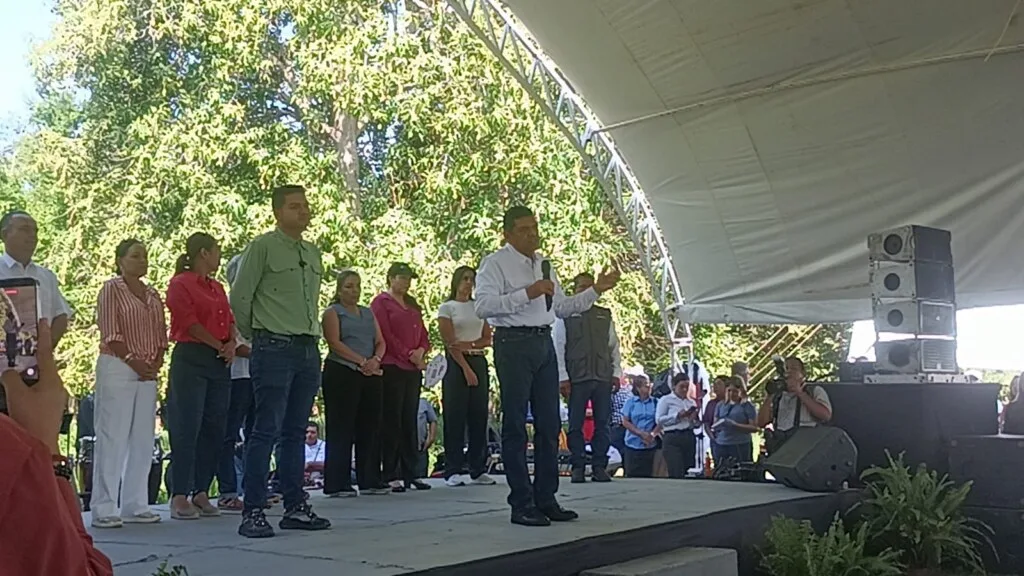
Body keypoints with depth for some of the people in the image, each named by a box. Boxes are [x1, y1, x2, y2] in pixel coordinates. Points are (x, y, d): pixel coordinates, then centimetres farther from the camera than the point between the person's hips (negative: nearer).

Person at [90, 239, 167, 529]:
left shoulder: (152, 295, 17)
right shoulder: (111, 289, -2)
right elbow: (110, 334, -10)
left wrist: (156, 362, -1)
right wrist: (133, 361, -13)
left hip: (148, 373, 7)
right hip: (116, 368, -7)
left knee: (143, 440, 7)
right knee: (112, 438, -6)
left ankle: (135, 505, 13)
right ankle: (104, 508, -1)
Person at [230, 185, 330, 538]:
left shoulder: (312, 253, 16)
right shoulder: (262, 247, -5)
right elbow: (239, 298, -3)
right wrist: (253, 336, 7)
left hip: (308, 349, 7)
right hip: (274, 349, -7)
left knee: (296, 432, 11)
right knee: (267, 431, -8)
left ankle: (295, 508, 17)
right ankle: (253, 512, -2)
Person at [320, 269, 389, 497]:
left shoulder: (368, 313, 20)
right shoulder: (332, 312, 3)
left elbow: (380, 342, 13)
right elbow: (335, 343, -10)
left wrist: (375, 359, -8)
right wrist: (361, 361, -16)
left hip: (371, 376, 6)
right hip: (341, 374, -6)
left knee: (370, 428, 6)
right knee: (341, 430, -4)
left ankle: (370, 481, 12)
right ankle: (337, 484, -1)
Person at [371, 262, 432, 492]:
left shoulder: (413, 305, 22)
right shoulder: (381, 302, 1)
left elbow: (423, 335, 19)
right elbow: (385, 336, -9)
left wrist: (421, 351, -2)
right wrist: (409, 355, -12)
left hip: (413, 370, 7)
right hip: (391, 368, -6)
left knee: (410, 422, 6)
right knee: (392, 421, -5)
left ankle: (410, 473, 9)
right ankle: (391, 475, -2)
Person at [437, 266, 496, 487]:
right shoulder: (447, 308, 3)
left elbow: (488, 339, 9)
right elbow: (450, 342, -7)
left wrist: (469, 345, -11)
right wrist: (466, 369, -15)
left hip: (479, 362, 5)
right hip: (457, 364, -5)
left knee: (479, 417, 2)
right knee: (456, 417, -5)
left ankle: (478, 470, 6)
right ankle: (453, 471, -3)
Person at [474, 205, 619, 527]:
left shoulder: (544, 265, 20)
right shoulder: (495, 264, -4)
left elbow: (563, 308, 25)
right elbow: (483, 306, -18)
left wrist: (596, 291, 14)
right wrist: (527, 293, -22)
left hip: (544, 344, 8)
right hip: (513, 344, -8)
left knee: (549, 424, 10)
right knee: (515, 425, -2)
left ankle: (546, 499, 20)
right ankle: (521, 504, 5)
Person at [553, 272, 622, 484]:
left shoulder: (605, 315, 16)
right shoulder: (565, 315, 6)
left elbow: (614, 346, 15)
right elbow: (558, 347, 1)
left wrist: (616, 373, 6)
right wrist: (562, 377, -7)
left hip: (603, 378, 3)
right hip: (576, 378, -3)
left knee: (602, 424, 2)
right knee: (576, 425, 0)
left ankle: (600, 467, 8)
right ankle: (578, 468, 6)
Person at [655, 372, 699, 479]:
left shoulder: (691, 402, 18)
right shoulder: (665, 400, 3)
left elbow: (697, 425, 22)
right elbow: (659, 420, -7)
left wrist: (695, 418, 0)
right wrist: (678, 416, -13)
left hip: (689, 439, 6)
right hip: (672, 439, -5)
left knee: (688, 474, 3)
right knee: (676, 474, -13)